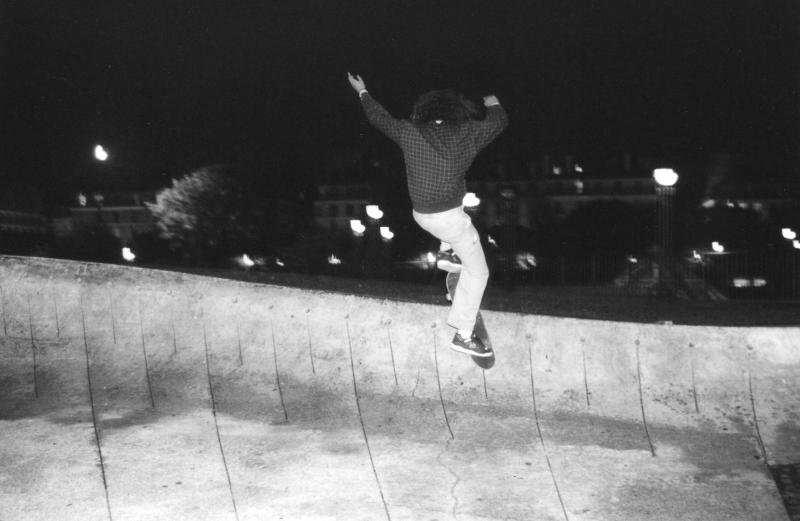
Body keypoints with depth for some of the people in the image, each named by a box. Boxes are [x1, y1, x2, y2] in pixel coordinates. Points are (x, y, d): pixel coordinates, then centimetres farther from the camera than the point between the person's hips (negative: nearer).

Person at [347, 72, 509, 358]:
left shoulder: (409, 132, -5)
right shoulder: (467, 135, -11)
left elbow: (379, 117, 13)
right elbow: (499, 121, 7)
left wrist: (362, 92, 29)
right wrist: (493, 104, 29)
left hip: (421, 214, 5)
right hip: (449, 218, -5)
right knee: (477, 272, 7)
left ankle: (446, 252, 39)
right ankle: (463, 335, 5)